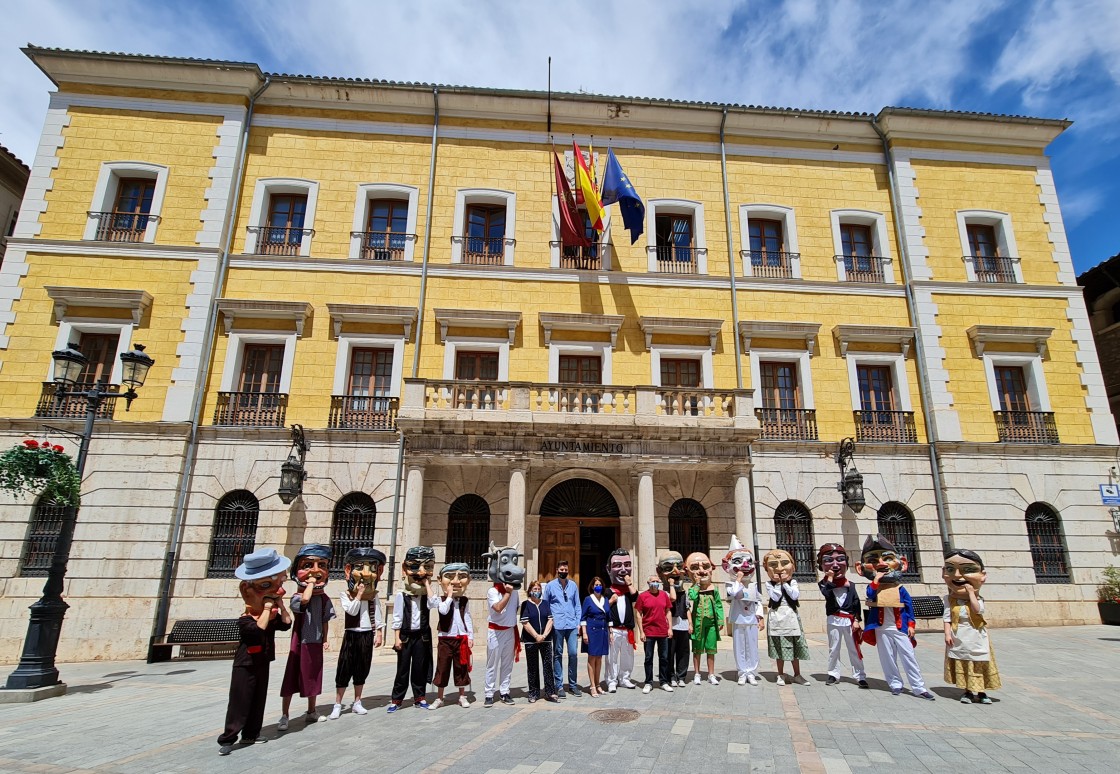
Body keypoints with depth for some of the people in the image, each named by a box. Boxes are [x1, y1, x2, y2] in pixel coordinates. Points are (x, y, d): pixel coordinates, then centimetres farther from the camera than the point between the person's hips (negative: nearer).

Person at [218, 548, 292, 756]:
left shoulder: (271, 617, 6)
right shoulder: (245, 620, -18)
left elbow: (286, 624, -7)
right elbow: (259, 629, -37)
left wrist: (280, 605, -10)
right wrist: (267, 609, -33)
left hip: (262, 665, 8)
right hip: (245, 667, -7)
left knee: (258, 702, 13)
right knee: (239, 703, -4)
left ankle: (250, 734, 23)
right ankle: (227, 739, 3)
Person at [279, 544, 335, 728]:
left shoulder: (324, 598, 2)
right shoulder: (298, 596, -14)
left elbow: (324, 620, 8)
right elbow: (305, 599, -40)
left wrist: (325, 639, 4)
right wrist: (310, 583, -26)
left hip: (315, 643, 5)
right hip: (299, 643, -5)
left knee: (313, 678, 16)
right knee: (291, 679, 0)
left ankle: (311, 712, 30)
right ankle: (284, 715, 13)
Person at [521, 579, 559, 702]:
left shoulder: (545, 603, 10)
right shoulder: (526, 604, -1)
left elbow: (550, 620, 4)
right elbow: (525, 623, -8)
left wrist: (544, 635, -9)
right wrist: (536, 636, -13)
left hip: (546, 639, 3)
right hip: (530, 640, -3)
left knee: (548, 665, 0)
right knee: (532, 667, 4)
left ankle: (550, 693, 7)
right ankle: (533, 693, 14)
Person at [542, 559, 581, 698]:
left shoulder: (573, 585, 9)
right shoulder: (550, 585, 2)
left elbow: (577, 605, 12)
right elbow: (545, 605, 6)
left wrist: (578, 623, 6)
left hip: (572, 625, 2)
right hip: (557, 625, -2)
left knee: (573, 653, 0)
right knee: (558, 655, 5)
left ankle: (573, 685, 13)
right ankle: (559, 686, 14)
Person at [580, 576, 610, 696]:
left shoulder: (605, 600, 10)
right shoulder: (588, 599, -3)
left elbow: (609, 617, 15)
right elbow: (583, 617, -4)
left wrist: (610, 633, 10)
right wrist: (584, 633, -11)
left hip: (603, 631, 5)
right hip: (592, 631, -4)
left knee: (599, 659, 9)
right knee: (592, 658, -2)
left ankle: (597, 684, 17)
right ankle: (592, 686, 3)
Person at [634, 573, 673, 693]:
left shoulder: (664, 594, 4)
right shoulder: (642, 596, -5)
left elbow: (668, 612, 11)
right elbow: (638, 615, -4)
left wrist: (669, 628, 4)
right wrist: (641, 632, -8)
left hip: (663, 632, 3)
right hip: (648, 632, -3)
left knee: (664, 658, 10)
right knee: (649, 658, 6)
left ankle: (664, 682, 22)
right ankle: (648, 683, 15)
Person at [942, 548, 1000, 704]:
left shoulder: (977, 598, -5)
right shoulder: (950, 600, -6)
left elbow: (978, 610, -26)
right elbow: (947, 618, -5)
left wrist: (971, 592, -23)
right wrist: (947, 634, -13)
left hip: (976, 639, 0)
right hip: (959, 640, 0)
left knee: (979, 665, 10)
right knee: (963, 665, 7)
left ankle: (981, 692, 23)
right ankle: (967, 691, 19)